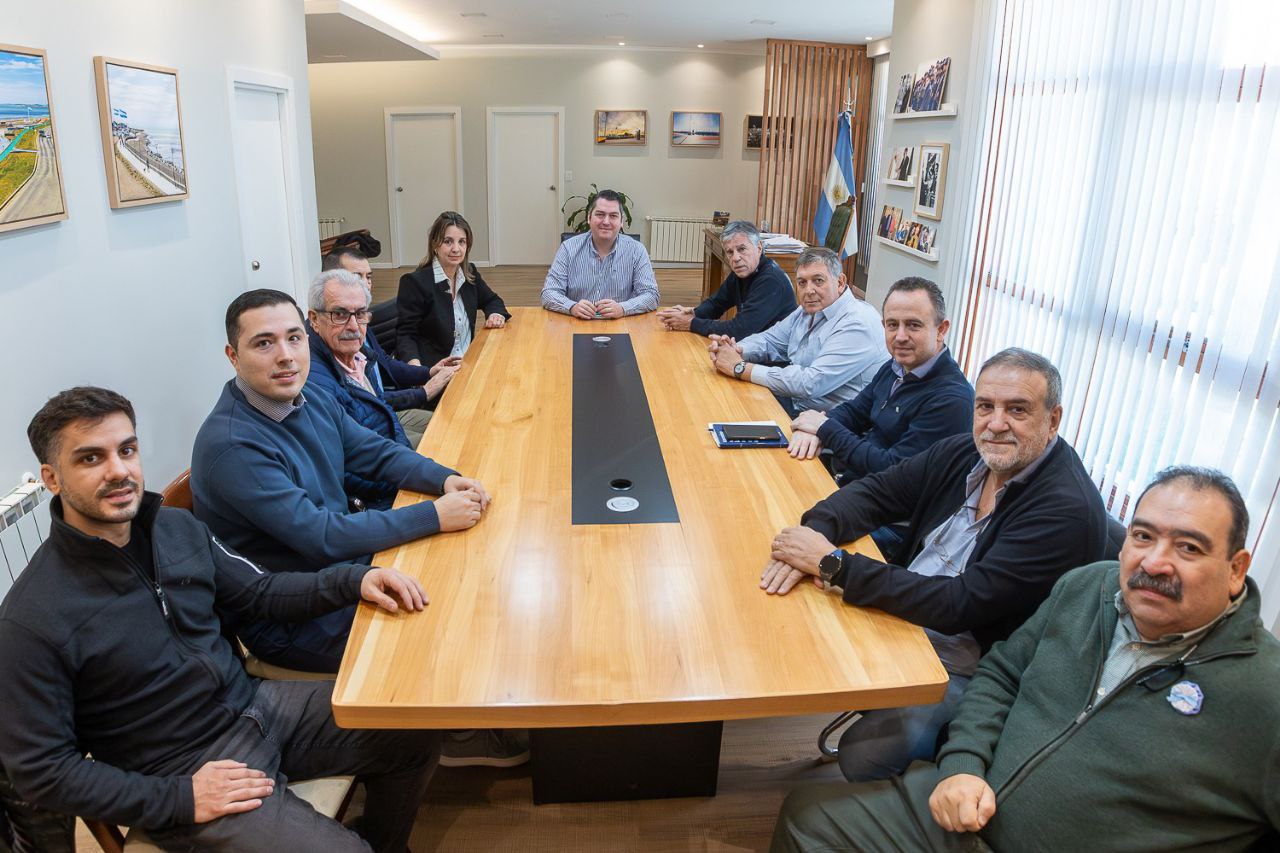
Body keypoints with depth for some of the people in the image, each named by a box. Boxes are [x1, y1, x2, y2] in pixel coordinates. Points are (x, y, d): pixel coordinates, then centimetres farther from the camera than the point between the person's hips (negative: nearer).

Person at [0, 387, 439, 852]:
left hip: (254, 704, 6)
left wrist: (354, 579, -8)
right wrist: (178, 800, -18)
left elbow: (260, 592, 9)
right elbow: (38, 770, -13)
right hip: (181, 773, -6)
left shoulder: (177, 528, -2)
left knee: (416, 736, 4)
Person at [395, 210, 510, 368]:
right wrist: (417, 371, -30)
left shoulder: (470, 273, 9)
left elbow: (492, 301, 26)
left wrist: (497, 314, 1)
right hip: (435, 369, -5)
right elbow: (405, 335, -11)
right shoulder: (414, 282, -9)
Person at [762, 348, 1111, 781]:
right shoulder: (962, 453, -1)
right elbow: (874, 492, 2)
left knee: (863, 754, -23)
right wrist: (815, 533, -21)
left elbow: (959, 605, -28)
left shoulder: (1068, 510, -24)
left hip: (963, 669, -7)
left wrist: (833, 563, -29)